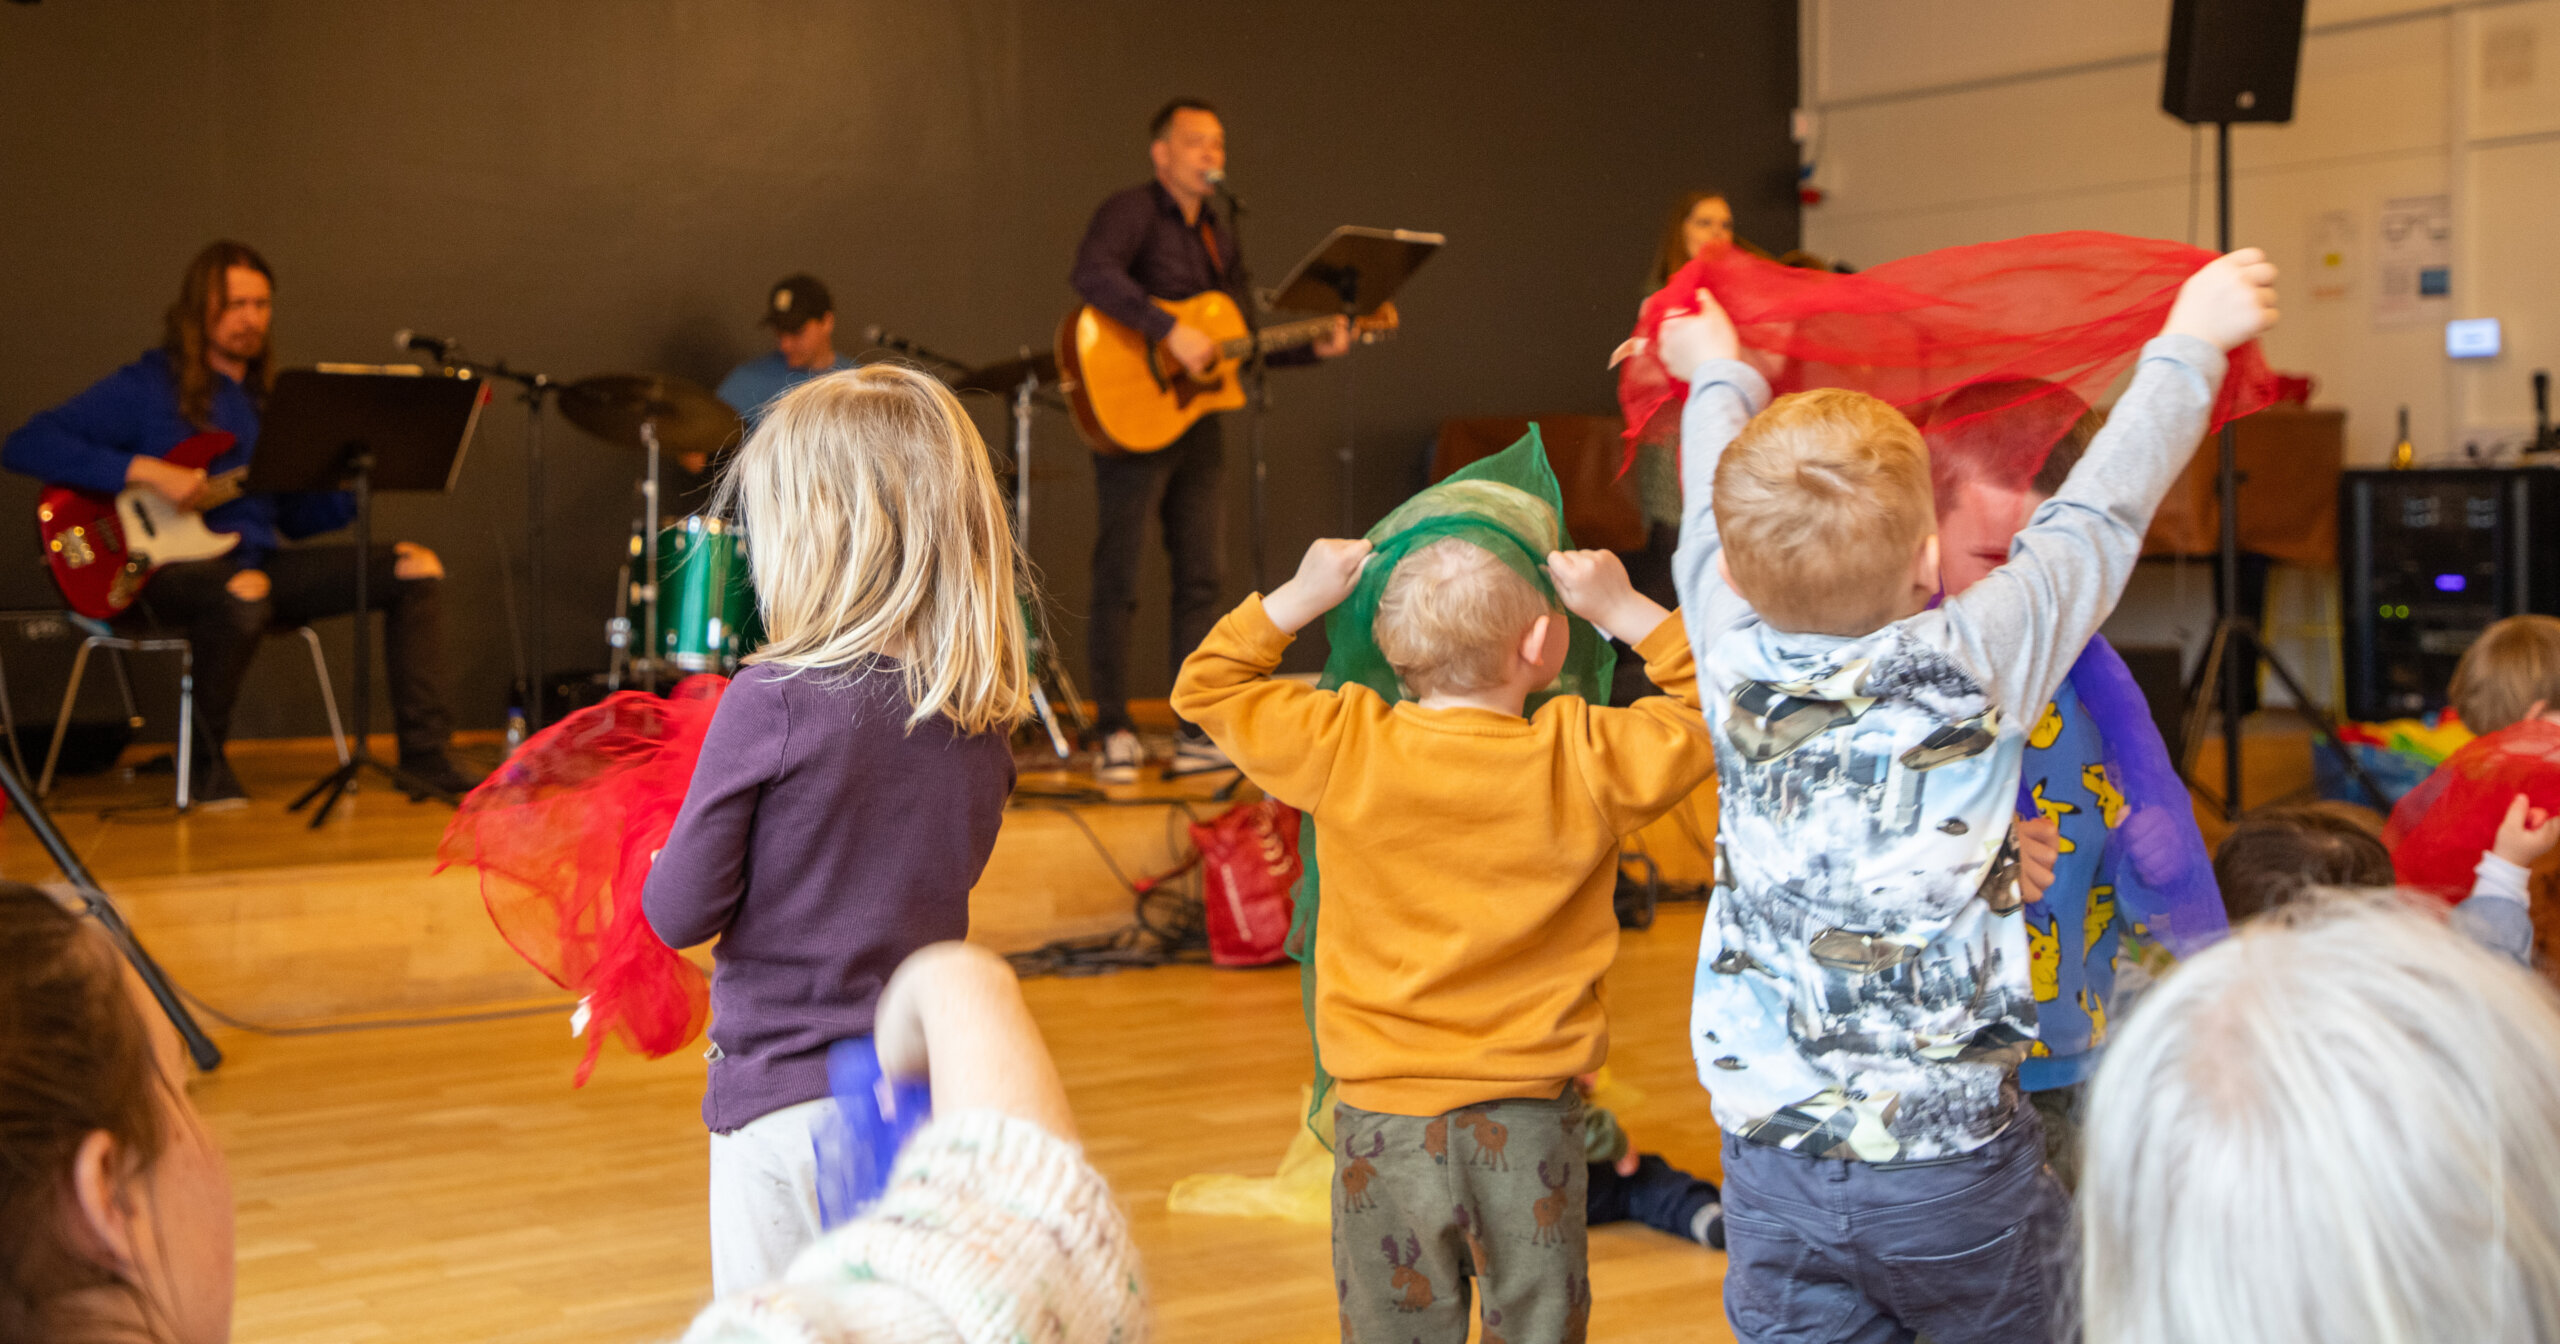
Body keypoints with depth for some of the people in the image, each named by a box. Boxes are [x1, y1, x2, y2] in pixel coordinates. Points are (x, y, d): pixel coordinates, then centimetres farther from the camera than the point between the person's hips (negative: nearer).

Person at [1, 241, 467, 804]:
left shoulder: (266, 397, 18)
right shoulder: (146, 387, -2)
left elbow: (297, 516, 20)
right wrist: (145, 471, -19)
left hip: (257, 561, 6)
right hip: (167, 567, -6)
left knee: (416, 566, -10)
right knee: (246, 590, -42)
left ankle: (425, 755, -12)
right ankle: (205, 754, -17)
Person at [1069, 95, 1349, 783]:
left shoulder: (1220, 237, 18)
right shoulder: (1131, 213, -8)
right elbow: (1092, 274, -29)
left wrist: (1313, 347, 9)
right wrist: (1170, 331, -33)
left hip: (1197, 423, 8)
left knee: (1203, 576, 7)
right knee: (1117, 580, -2)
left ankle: (1198, 733, 13)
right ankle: (1114, 734, 5)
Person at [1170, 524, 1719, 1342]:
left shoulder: (1342, 749, -10)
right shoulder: (1583, 762, -11)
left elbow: (1204, 686, 6)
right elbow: (1710, 711, 5)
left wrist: (1301, 596, 6)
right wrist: (1623, 610, 3)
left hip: (1384, 1120, 1)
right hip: (1530, 1122, 0)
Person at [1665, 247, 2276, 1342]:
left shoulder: (1736, 664, -7)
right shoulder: (1976, 662, -15)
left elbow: (1709, 523, 14)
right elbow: (2100, 513, 0)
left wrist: (1719, 377, 34)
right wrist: (2191, 340, 16)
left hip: (1771, 1159, 3)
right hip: (1950, 1159, -2)